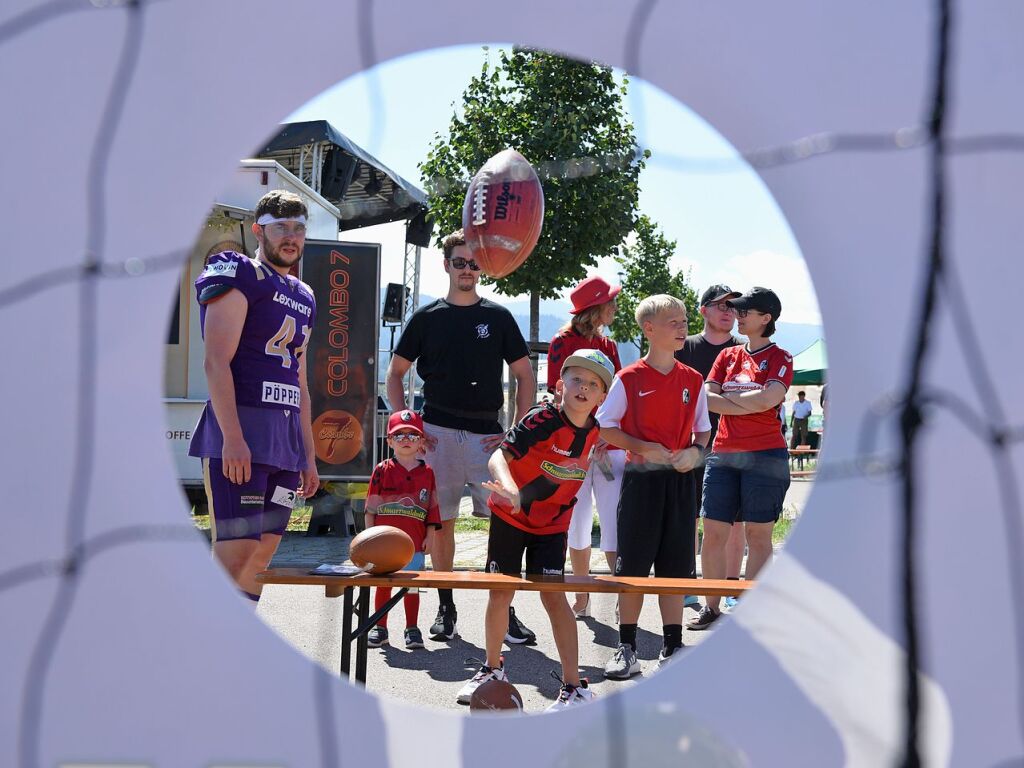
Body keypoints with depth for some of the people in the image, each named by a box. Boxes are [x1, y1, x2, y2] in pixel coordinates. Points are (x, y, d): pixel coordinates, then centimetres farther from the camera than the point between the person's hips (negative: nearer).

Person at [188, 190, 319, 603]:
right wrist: (232, 437, -22)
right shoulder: (238, 276, -2)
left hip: (287, 435, 8)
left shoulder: (303, 297, 22)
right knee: (235, 554, -13)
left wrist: (308, 456, 20)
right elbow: (216, 361, -12)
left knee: (262, 554, 7)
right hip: (242, 428, -8)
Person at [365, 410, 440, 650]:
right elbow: (371, 506, 2)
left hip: (415, 541, 0)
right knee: (383, 583, 8)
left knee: (412, 585, 6)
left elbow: (432, 507, 7)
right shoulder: (382, 470, 1)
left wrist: (430, 535, 2)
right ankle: (380, 628, 19)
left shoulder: (426, 472, 5)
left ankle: (412, 629, 16)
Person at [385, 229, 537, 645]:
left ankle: (506, 610, -1)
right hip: (437, 434, 0)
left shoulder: (498, 317, 9)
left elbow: (525, 376, 10)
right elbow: (394, 373, 13)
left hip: (487, 434, 0)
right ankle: (445, 607, 15)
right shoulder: (426, 317, 9)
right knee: (440, 521, 4)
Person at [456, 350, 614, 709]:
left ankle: (575, 686, -2)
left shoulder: (596, 430, -7)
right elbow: (499, 456, -39)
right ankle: (493, 669, 29)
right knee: (500, 594, 7)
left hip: (552, 524, 2)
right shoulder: (543, 418, -24)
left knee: (553, 596, -8)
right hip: (509, 516, -2)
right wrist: (510, 488, -55)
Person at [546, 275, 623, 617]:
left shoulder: (609, 346, 15)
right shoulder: (564, 342, 0)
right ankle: (582, 599, 19)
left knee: (615, 523, -7)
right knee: (578, 524, 7)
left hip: (609, 445, 3)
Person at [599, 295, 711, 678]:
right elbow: (605, 426, -2)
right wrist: (645, 448, -14)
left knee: (675, 566, 6)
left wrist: (695, 451, -8)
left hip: (680, 479, 3)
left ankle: (672, 648, 15)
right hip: (640, 478, -3)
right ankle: (626, 649, 12)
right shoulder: (629, 378, -3)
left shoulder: (693, 380, 7)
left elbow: (703, 428, 14)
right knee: (632, 566, 1)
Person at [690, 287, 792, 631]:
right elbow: (707, 399, 3)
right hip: (723, 454, 5)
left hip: (765, 455, -5)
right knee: (713, 531, 3)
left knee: (758, 535, 1)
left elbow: (768, 399, -16)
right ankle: (711, 607, 13)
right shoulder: (727, 356, 15)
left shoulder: (780, 358, 1)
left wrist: (727, 397, -4)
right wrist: (750, 403, -8)